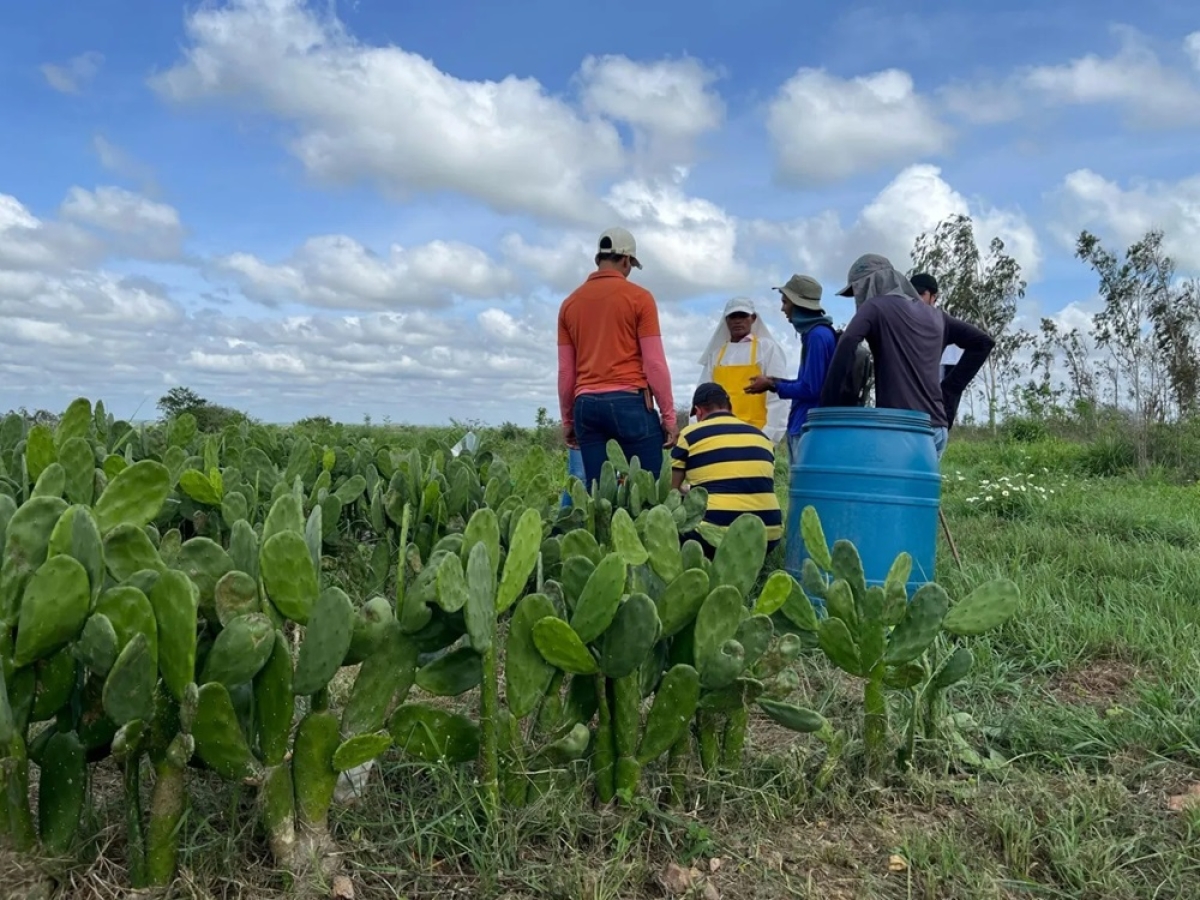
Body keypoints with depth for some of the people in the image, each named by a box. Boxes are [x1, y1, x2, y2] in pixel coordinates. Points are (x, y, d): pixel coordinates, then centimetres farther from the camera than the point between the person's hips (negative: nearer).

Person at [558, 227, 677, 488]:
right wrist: (668, 415, 2)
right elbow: (654, 363, -4)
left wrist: (567, 420, 21)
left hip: (586, 405, 5)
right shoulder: (639, 297, -1)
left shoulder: (570, 303, 12)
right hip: (630, 402, -4)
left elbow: (565, 371, 13)